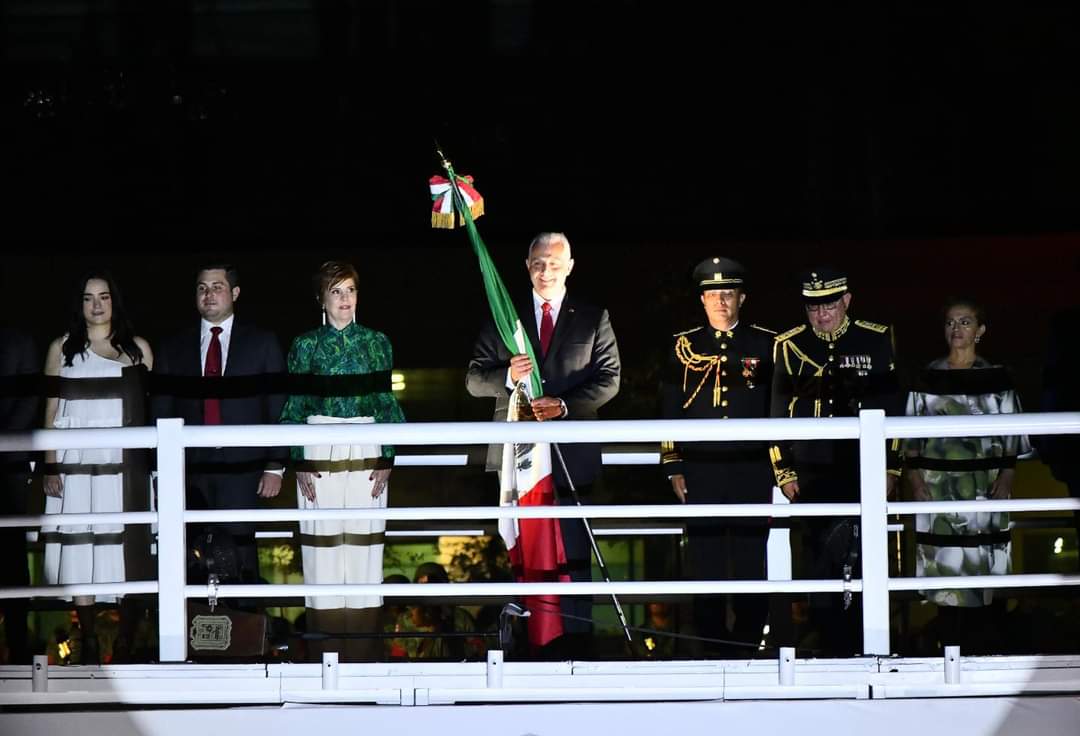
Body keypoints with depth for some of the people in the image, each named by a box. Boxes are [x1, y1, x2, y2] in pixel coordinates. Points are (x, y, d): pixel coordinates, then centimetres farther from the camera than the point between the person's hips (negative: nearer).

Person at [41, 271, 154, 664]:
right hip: (77, 463, 0)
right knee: (79, 554, -3)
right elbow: (51, 412, 7)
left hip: (124, 465, 0)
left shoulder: (137, 348, 10)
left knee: (125, 553, -2)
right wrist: (50, 466, -3)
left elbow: (151, 407, 9)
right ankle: (88, 643, 1)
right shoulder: (62, 348, 9)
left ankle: (128, 643, 4)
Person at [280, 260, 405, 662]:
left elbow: (388, 404, 8)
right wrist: (298, 465, -3)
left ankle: (364, 655, 3)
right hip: (319, 454, -1)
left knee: (364, 548, -1)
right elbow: (294, 407, 6)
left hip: (366, 454, 1)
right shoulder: (305, 345, 6)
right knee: (323, 550, -2)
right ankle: (325, 656, 2)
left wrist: (387, 461, 0)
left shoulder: (376, 342, 8)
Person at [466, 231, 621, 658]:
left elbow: (609, 379, 1)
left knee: (574, 553, -3)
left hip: (572, 451, -1)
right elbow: (474, 379, 8)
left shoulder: (593, 320, 9)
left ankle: (575, 639, -2)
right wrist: (507, 376, -14)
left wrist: (565, 405, -15)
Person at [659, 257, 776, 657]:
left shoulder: (765, 345, 6)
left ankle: (748, 646, 7)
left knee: (751, 563, 0)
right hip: (701, 472, 1)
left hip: (752, 472, -1)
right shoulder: (684, 346, 8)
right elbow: (670, 411, 9)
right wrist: (674, 469, 3)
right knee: (706, 564, 1)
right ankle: (713, 648, 6)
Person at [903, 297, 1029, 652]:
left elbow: (1013, 436, 5)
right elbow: (911, 436, 7)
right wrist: (915, 480, -2)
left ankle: (982, 647, 6)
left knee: (985, 566, -1)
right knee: (945, 572, -2)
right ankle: (951, 647, 3)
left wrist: (1006, 478, -5)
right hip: (939, 486, 0)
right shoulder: (928, 378, 6)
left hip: (984, 486, 0)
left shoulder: (996, 378, 5)